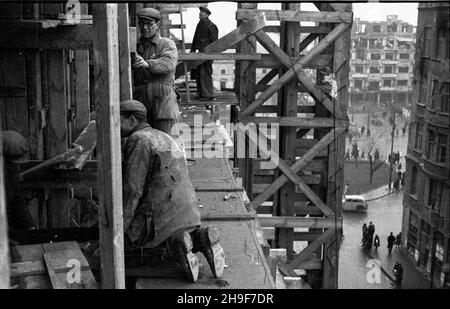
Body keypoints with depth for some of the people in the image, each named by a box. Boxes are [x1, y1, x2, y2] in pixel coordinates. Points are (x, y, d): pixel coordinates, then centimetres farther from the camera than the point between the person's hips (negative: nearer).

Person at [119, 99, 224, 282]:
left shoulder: (137, 140, -10)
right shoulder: (163, 138, 19)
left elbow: (132, 190, -16)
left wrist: (119, 228, -8)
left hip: (161, 217, -8)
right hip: (187, 213, 8)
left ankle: (174, 242, -9)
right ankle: (199, 238, 1)